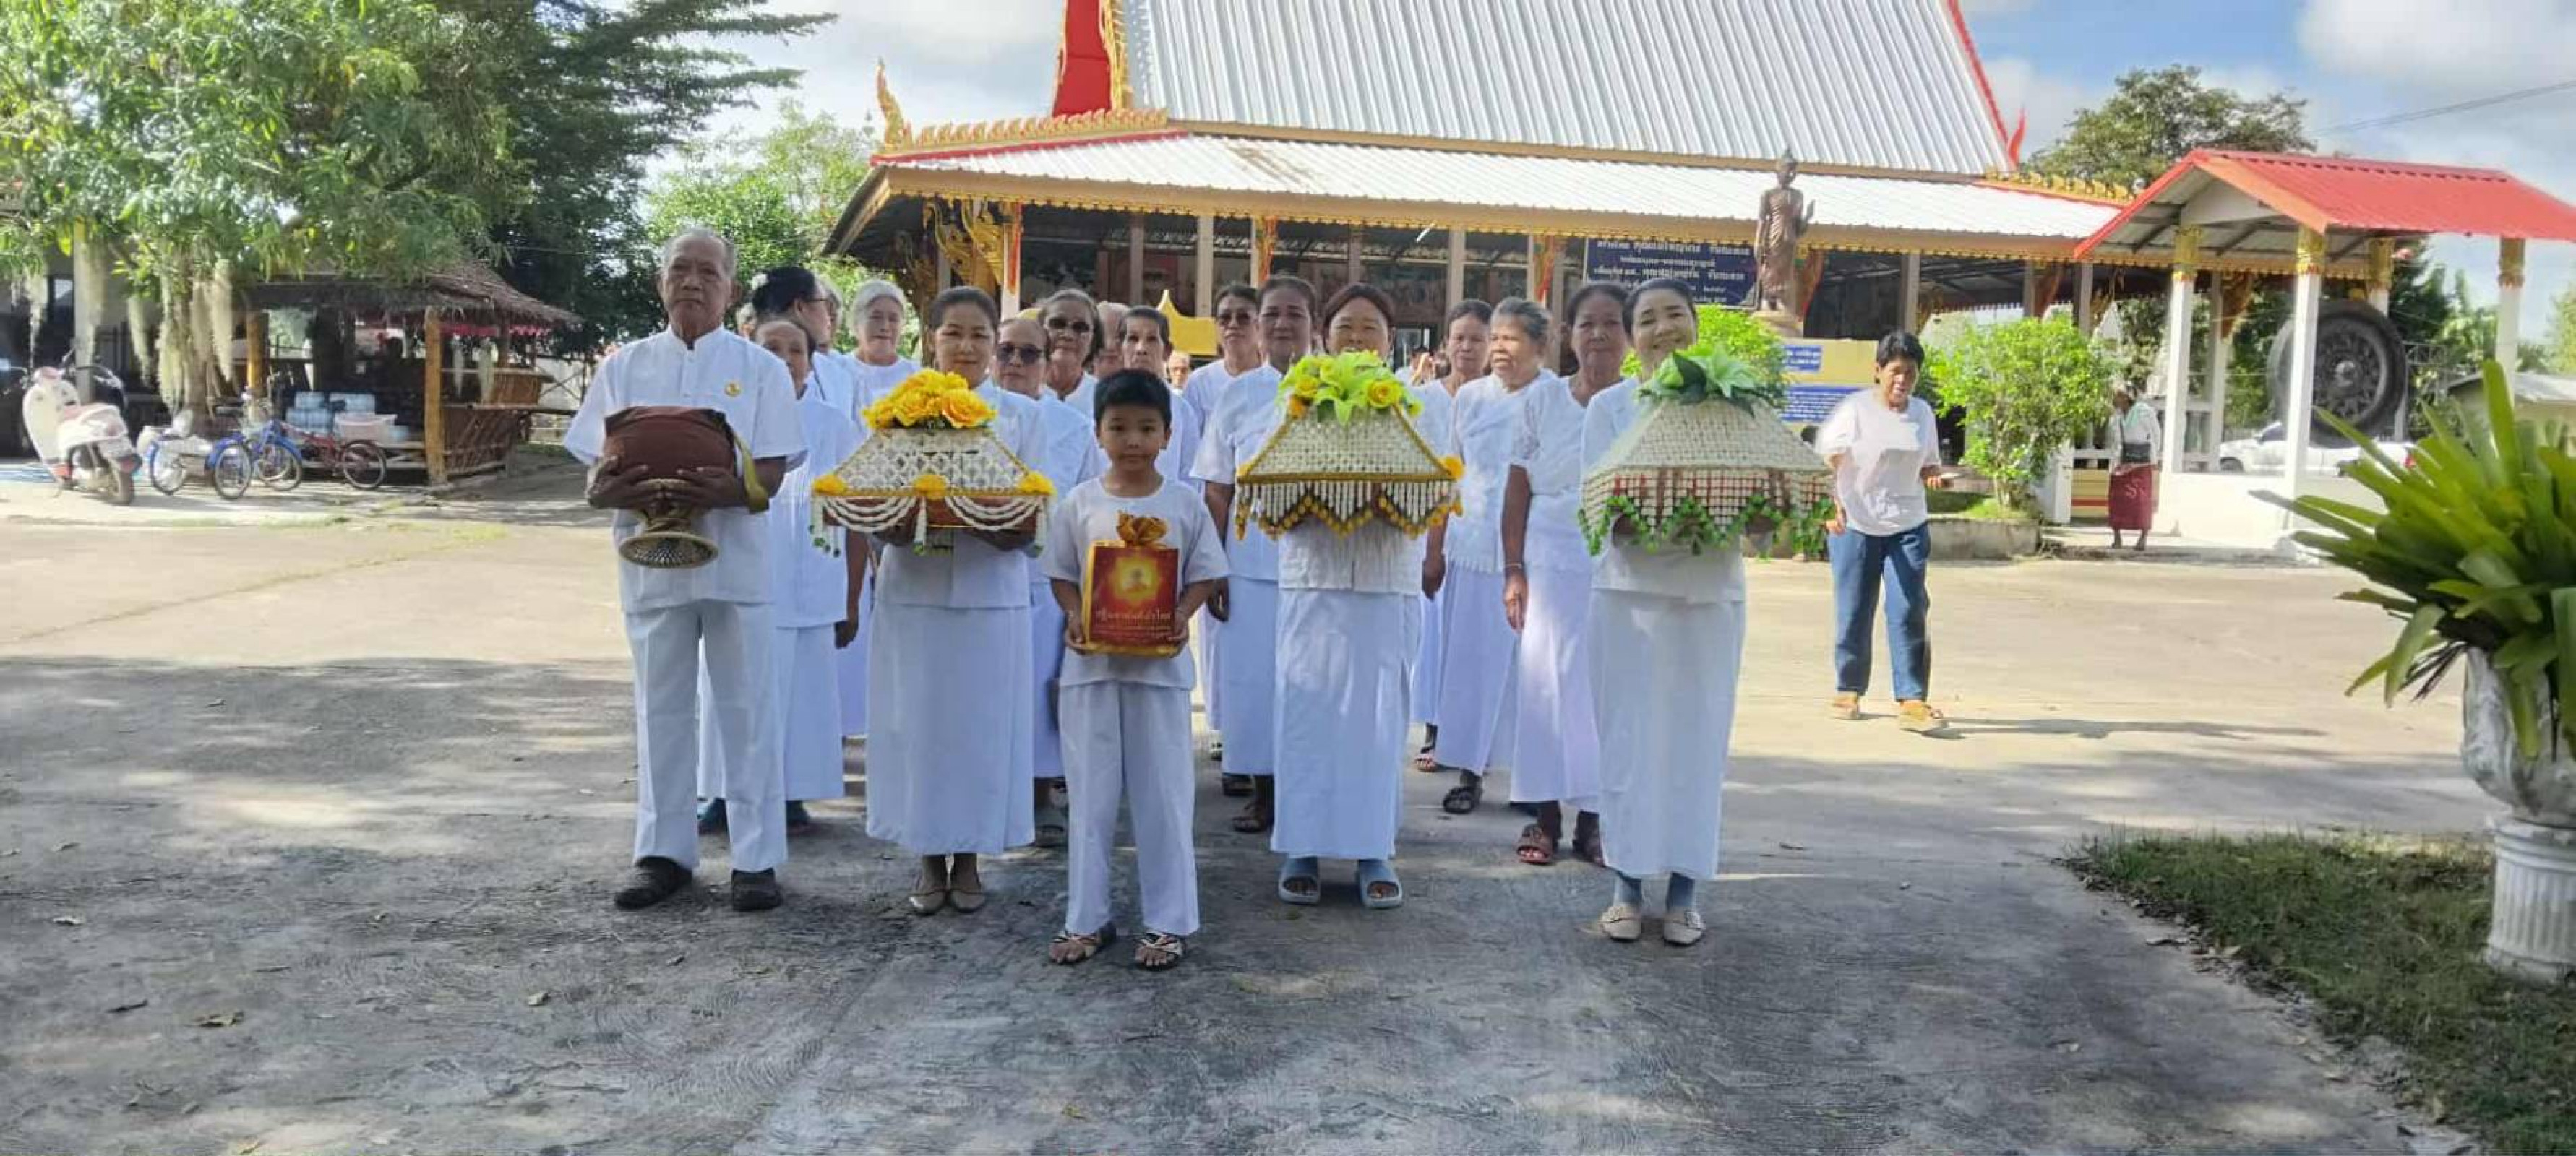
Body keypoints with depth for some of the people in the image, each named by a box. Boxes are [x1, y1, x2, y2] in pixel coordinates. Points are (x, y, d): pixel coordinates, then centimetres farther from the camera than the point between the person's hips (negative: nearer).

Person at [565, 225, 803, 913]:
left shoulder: (760, 369, 3)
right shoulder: (624, 368, 9)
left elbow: (771, 476, -5)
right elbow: (596, 476, 5)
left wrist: (726, 492, -26)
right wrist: (615, 490, -19)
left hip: (735, 557, -2)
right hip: (651, 558, 2)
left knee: (747, 708, 2)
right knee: (662, 710, 10)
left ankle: (757, 858, 10)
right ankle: (663, 852, 21)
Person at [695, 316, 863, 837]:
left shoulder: (834, 426, 5)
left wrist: (851, 600, 3)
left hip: (808, 593, 0)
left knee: (802, 694, 3)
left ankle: (791, 795, 15)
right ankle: (724, 793, 17)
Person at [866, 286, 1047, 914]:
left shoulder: (1023, 415, 5)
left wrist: (991, 523, -20)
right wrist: (898, 522, -19)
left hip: (991, 592, 0)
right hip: (913, 587, 0)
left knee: (982, 722, 4)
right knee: (918, 722, 3)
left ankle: (969, 857, 18)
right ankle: (930, 857, 17)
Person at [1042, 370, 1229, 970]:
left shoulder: (1184, 503, -1)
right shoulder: (1080, 503, 1)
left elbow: (1204, 575, 3)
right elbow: (1062, 574, 7)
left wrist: (1181, 616, -15)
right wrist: (1073, 617, -12)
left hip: (1160, 663, -1)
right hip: (1091, 661, 1)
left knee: (1163, 793, 4)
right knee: (1091, 792, 8)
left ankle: (1169, 921, 14)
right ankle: (1086, 917, 18)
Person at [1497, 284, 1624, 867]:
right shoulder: (1543, 397, 3)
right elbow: (1518, 486, 4)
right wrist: (1513, 570, -1)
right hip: (1551, 556, 0)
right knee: (1545, 678, 2)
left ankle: (1593, 815, 13)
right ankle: (1545, 814, 12)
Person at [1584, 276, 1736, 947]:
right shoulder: (1609, 407, 4)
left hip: (1711, 591, 1)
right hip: (1631, 589, -1)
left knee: (1697, 738, 5)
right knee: (1629, 737, 2)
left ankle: (1684, 891, 14)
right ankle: (1626, 885, 12)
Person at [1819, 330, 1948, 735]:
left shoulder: (1922, 412, 7)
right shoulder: (1855, 409, -7)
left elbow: (1929, 464, 19)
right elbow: (1825, 459, -7)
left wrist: (1934, 475, -5)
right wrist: (1832, 505, -21)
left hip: (1908, 526, 3)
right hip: (1855, 524, -3)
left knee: (1909, 611, -6)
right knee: (1854, 611, 5)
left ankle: (1912, 700, -6)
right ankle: (1848, 690, 22)